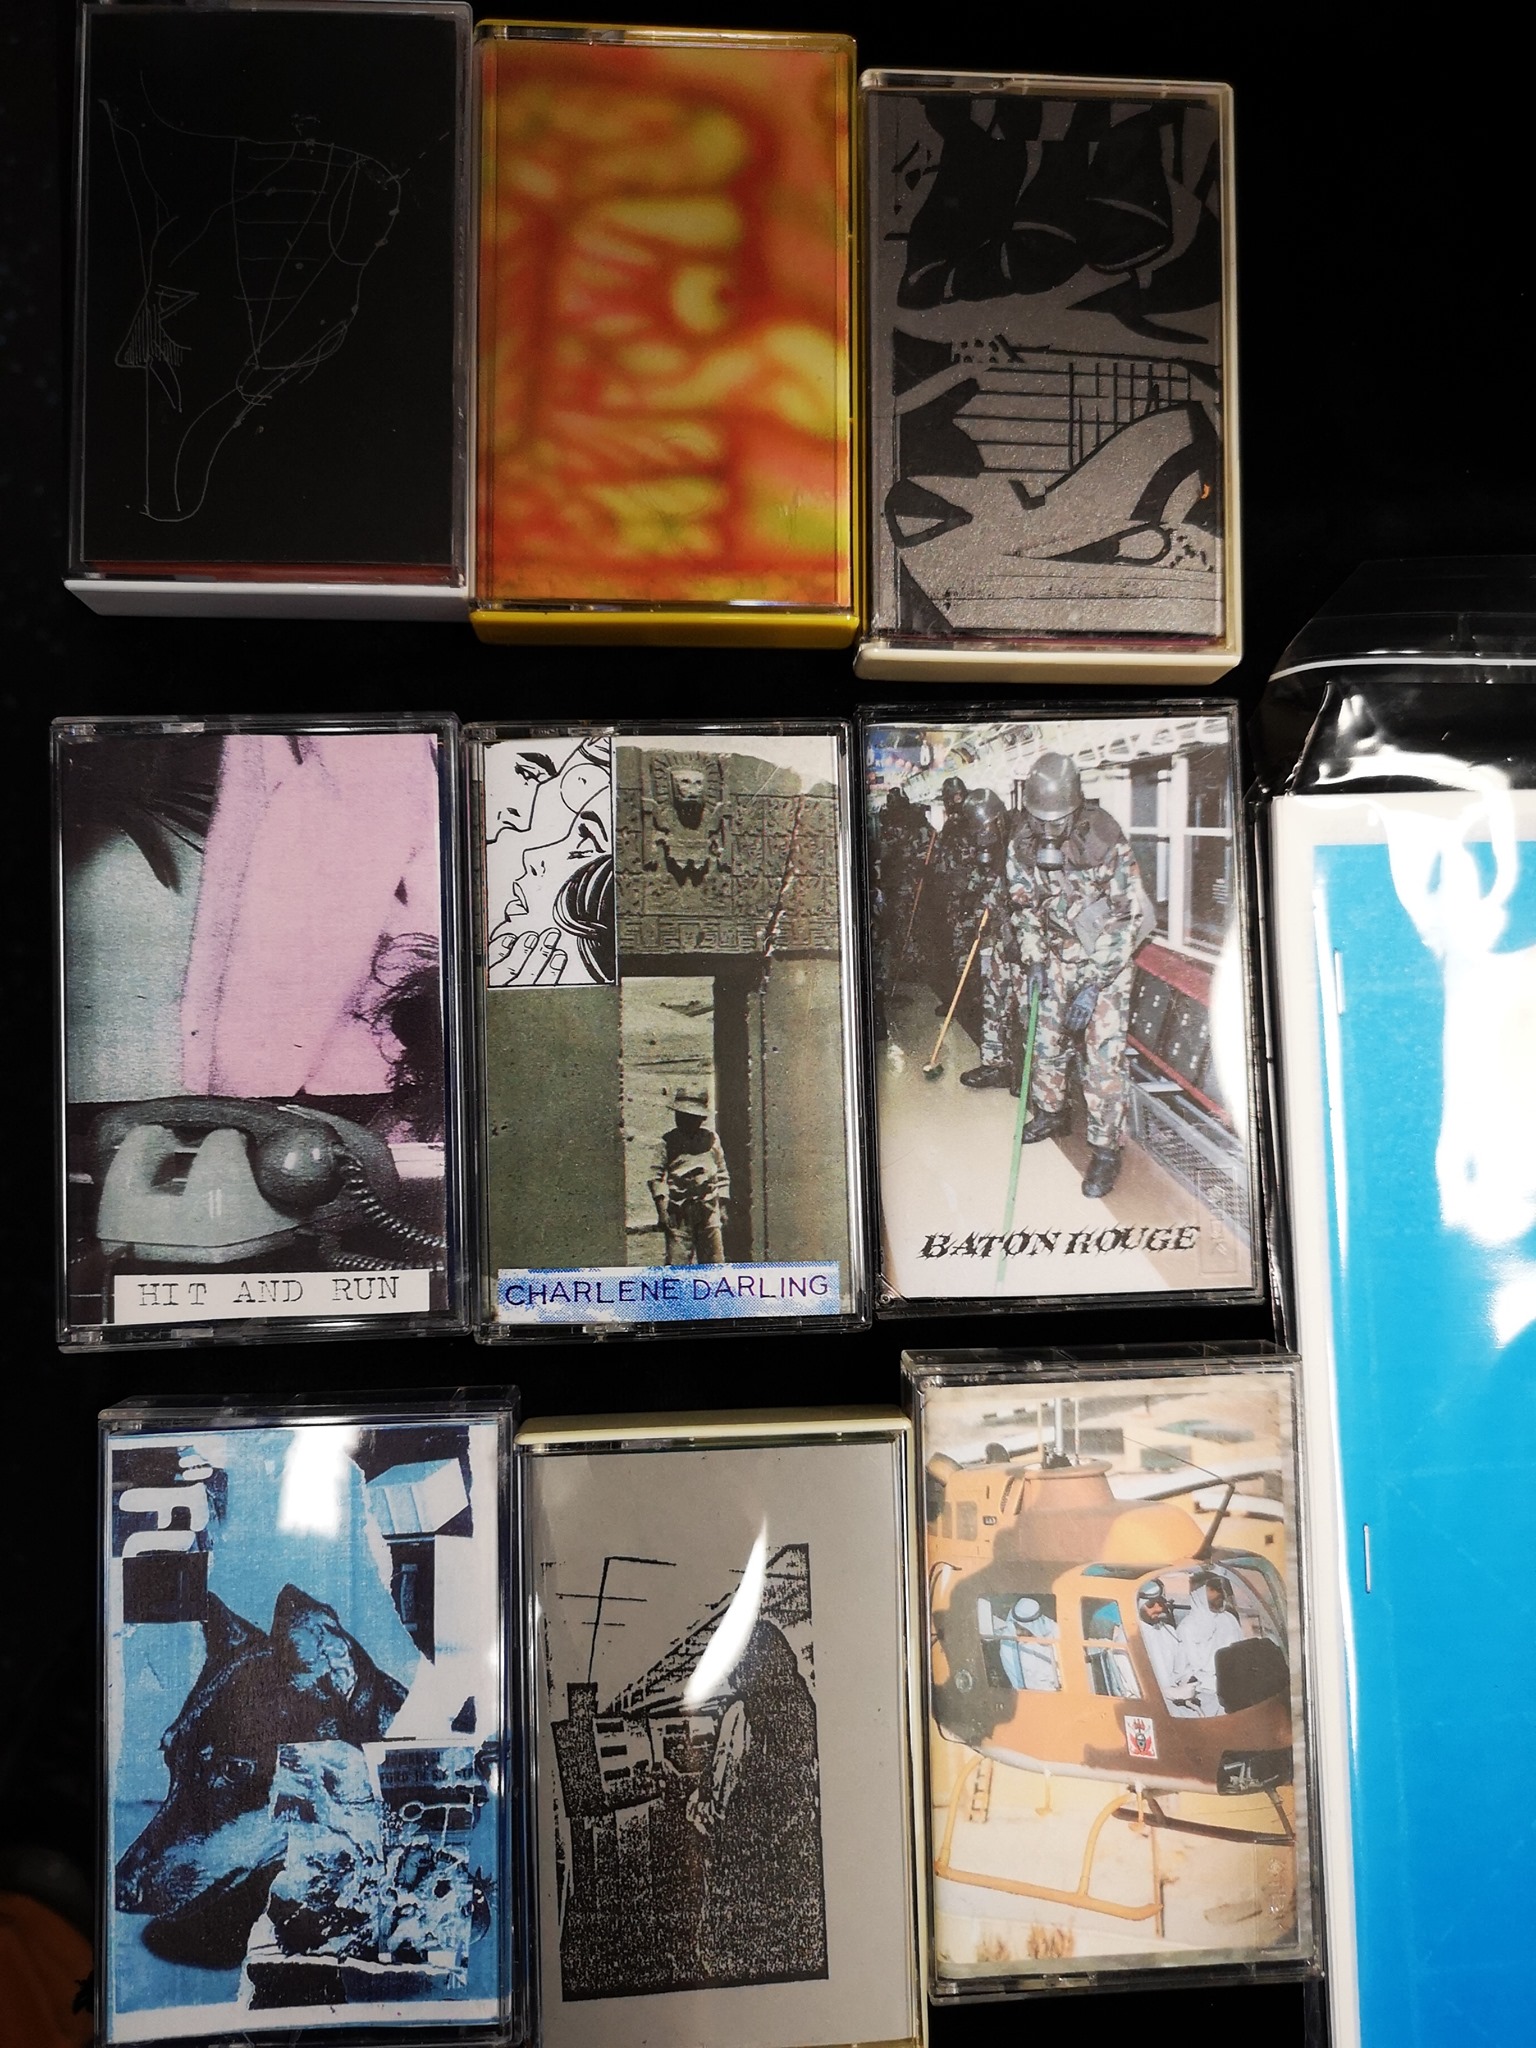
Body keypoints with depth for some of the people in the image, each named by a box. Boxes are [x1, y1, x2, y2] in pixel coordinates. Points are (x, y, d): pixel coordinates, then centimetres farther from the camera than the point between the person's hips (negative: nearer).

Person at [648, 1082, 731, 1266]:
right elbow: (656, 1175, 0)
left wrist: (724, 1205, 11)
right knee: (678, 1261, -5)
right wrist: (662, 1206, -9)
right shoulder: (666, 1141, 2)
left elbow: (722, 1173, 17)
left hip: (708, 1208, 3)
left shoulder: (711, 1139, 12)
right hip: (678, 1212, -3)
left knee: (715, 1261, 3)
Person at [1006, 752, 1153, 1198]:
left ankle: (1106, 1149, 2)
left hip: (1107, 960, -5)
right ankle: (1051, 1112, 38)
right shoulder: (1022, 844, -10)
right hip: (1056, 955, 5)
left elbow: (1128, 920, -20)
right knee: (1045, 1039, 13)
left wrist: (1093, 986, -23)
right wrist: (1034, 962, -4)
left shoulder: (1107, 843, -24)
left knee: (1103, 1055, -9)